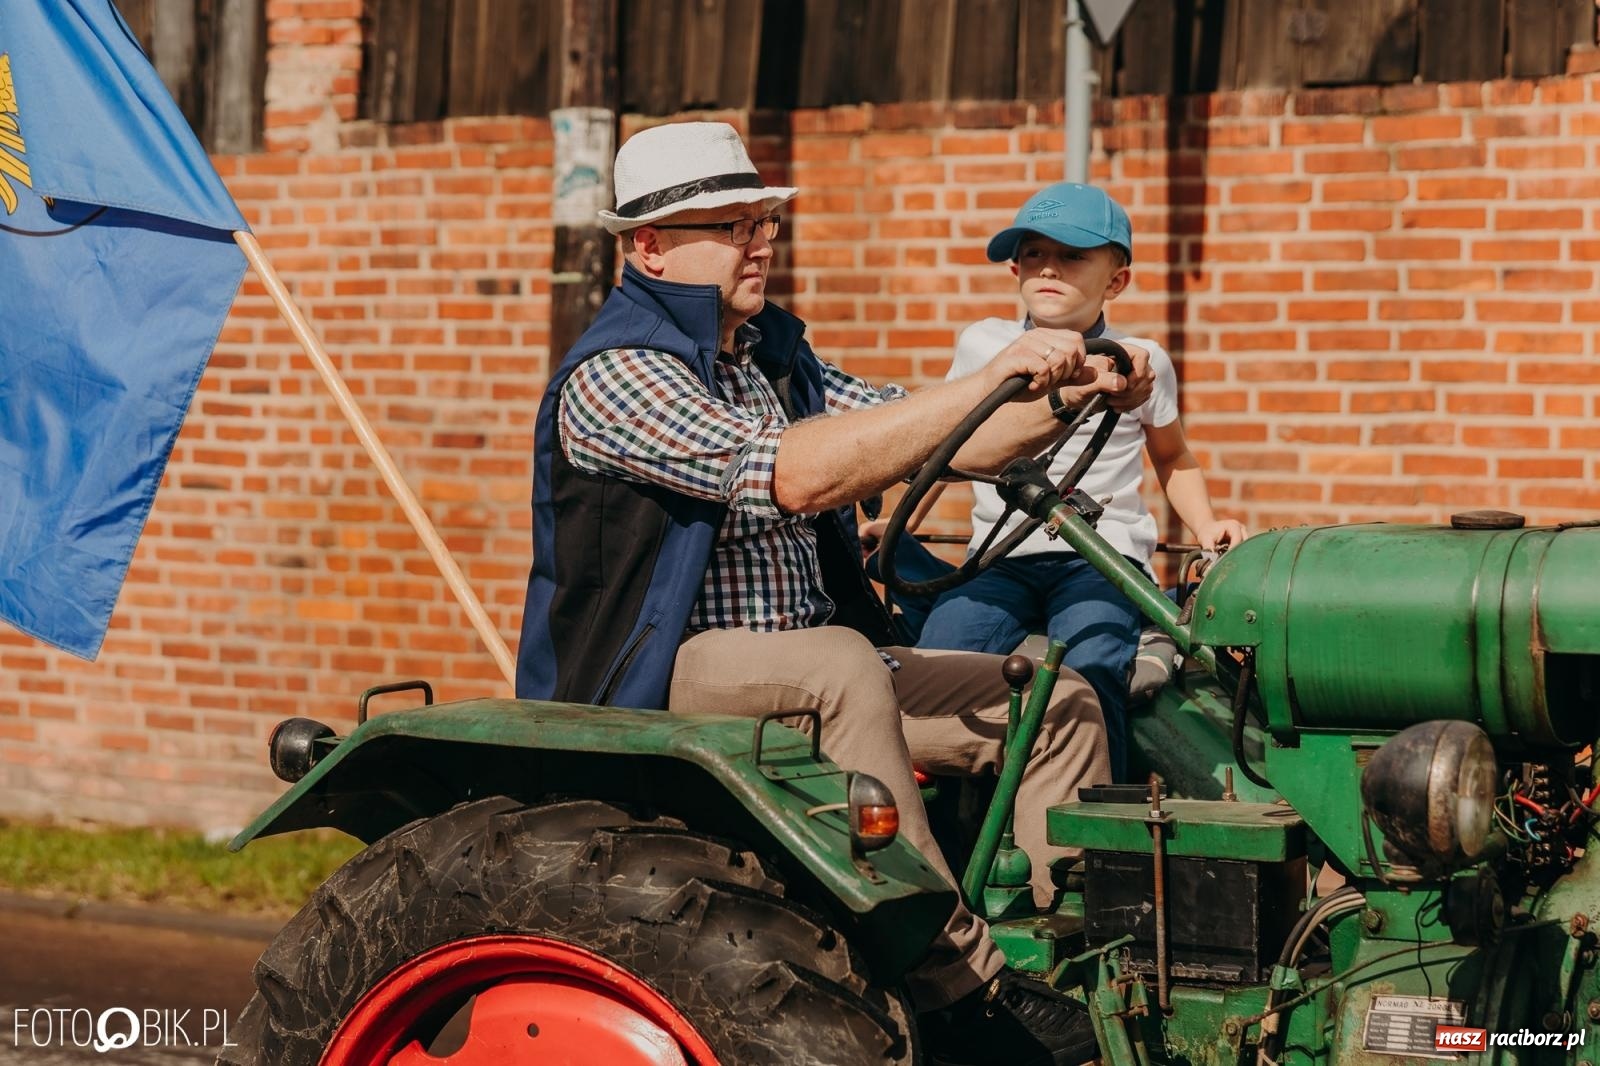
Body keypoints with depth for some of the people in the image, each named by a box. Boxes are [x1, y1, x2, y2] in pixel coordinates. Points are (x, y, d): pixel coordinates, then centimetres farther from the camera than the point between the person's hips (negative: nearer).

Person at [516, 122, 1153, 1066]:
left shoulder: (774, 351, 14)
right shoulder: (615, 375, -15)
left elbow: (933, 444, 12)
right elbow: (793, 475, -29)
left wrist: (1068, 396, -7)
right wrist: (991, 379, -30)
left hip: (812, 673, 9)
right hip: (661, 679, -9)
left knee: (1053, 698, 1)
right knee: (839, 666, -37)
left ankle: (1074, 960, -1)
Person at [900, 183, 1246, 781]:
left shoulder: (1140, 362, 12)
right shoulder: (983, 346, 14)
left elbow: (1173, 458, 27)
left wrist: (1206, 525, 11)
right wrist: (896, 525, 16)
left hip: (1104, 556, -2)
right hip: (1002, 557, 2)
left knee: (1091, 671, -32)